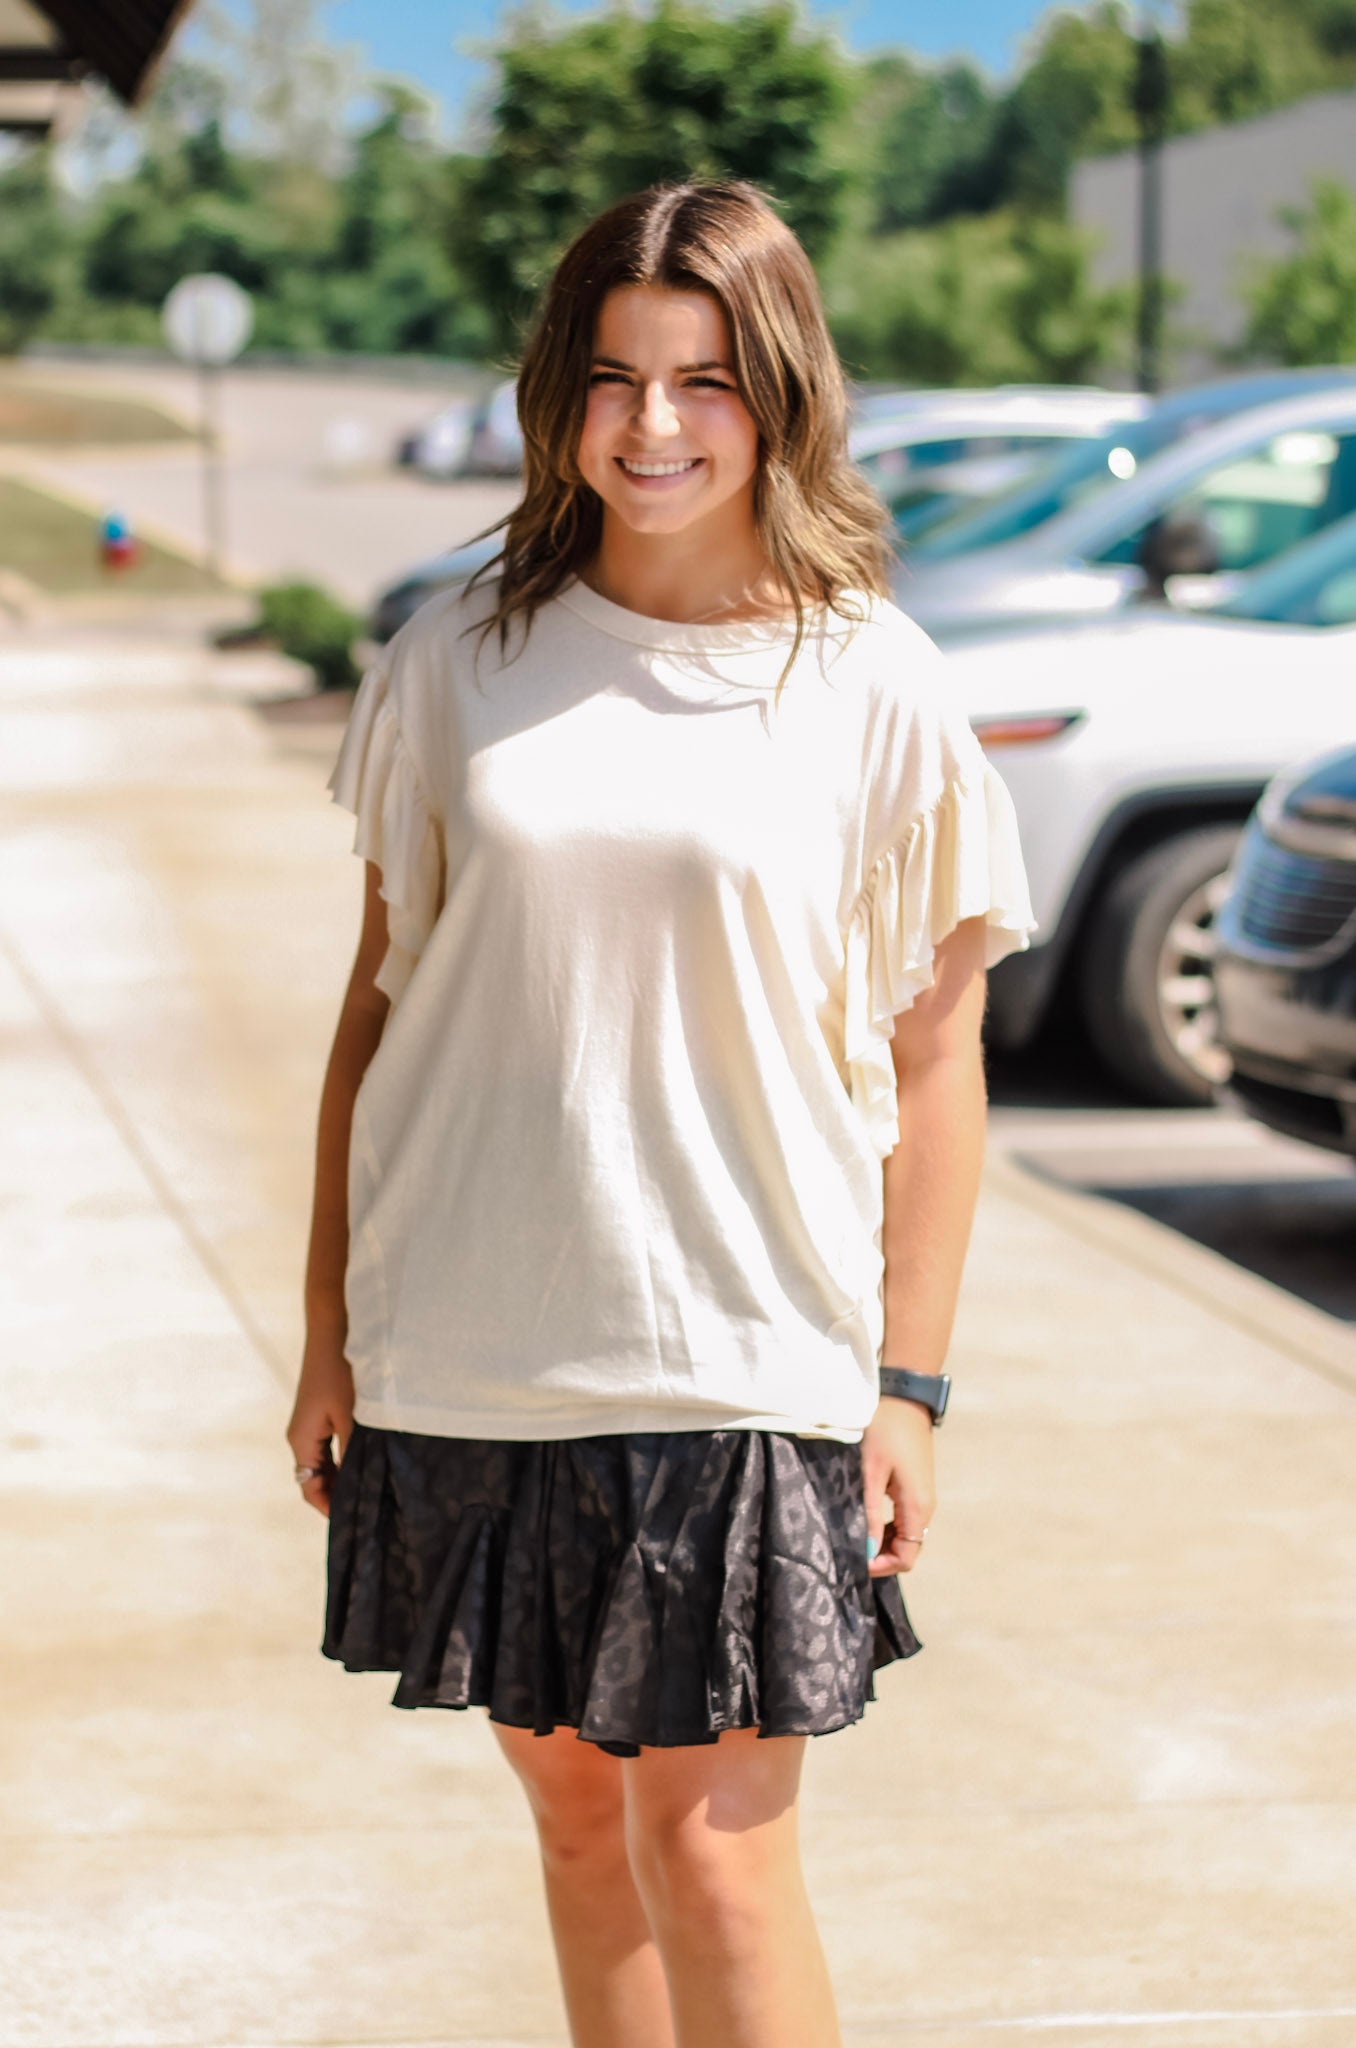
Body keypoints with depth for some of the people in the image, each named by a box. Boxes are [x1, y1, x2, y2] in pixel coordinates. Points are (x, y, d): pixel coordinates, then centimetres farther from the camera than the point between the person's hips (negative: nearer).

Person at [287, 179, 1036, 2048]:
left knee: (715, 1855, -3)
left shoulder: (869, 685, -3)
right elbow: (385, 991, 9)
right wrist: (328, 1324, 8)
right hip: (467, 1355, 3)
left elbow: (933, 1059, 1)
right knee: (572, 1804, 13)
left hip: (741, 1363, -3)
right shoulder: (460, 660, 3)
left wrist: (911, 1381, -3)